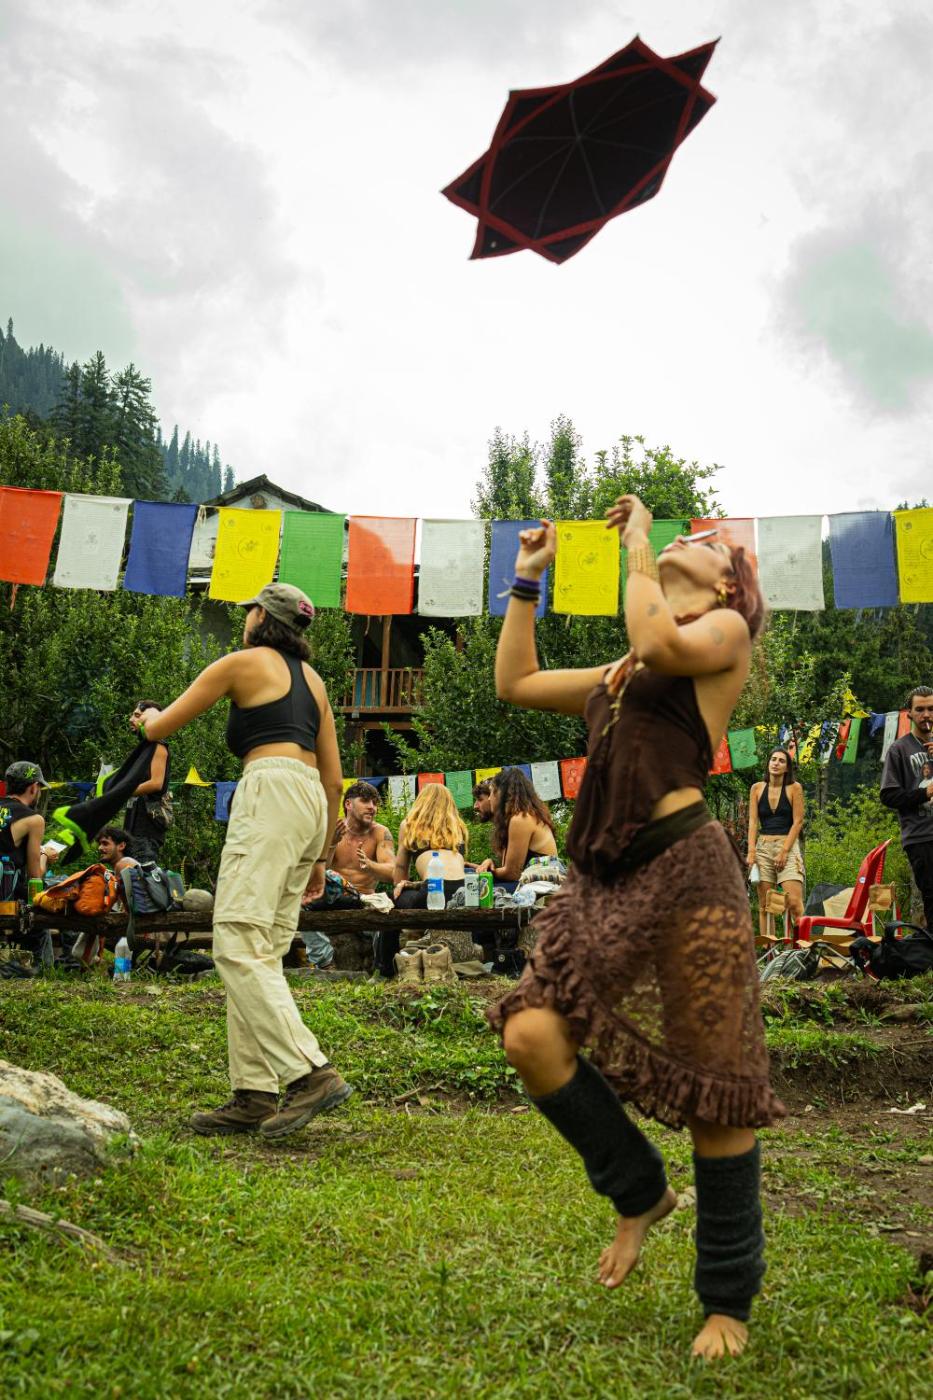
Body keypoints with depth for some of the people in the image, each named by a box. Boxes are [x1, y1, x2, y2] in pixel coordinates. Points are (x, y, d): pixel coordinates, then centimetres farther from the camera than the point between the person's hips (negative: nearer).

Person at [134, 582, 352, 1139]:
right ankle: (255, 1093, 2)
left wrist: (149, 717, 35)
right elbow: (334, 778, 22)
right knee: (264, 954, 6)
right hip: (312, 801, 8)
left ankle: (312, 1073, -25)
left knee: (239, 945, -14)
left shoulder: (244, 661, 5)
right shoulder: (312, 678, 25)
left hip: (272, 792, -8)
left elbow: (160, 728, 11)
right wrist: (321, 855, 26)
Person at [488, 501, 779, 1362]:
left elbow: (661, 644, -16)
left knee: (712, 1091, -1)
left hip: (683, 876, -7)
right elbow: (516, 684, 29)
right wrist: (528, 581, 29)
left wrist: (637, 542, -2)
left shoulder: (726, 632, 6)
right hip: (605, 883, 7)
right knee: (532, 1036, -11)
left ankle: (729, 1300, 16)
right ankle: (639, 1193, 14)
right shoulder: (620, 675, 25)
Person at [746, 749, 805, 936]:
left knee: (794, 902, -15)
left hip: (788, 846, -3)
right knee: (764, 904, 1)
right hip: (763, 847, 3)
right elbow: (753, 821, 6)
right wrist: (751, 851, -5)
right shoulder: (757, 789, 9)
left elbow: (798, 822, -2)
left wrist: (784, 851, -10)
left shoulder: (794, 788, 2)